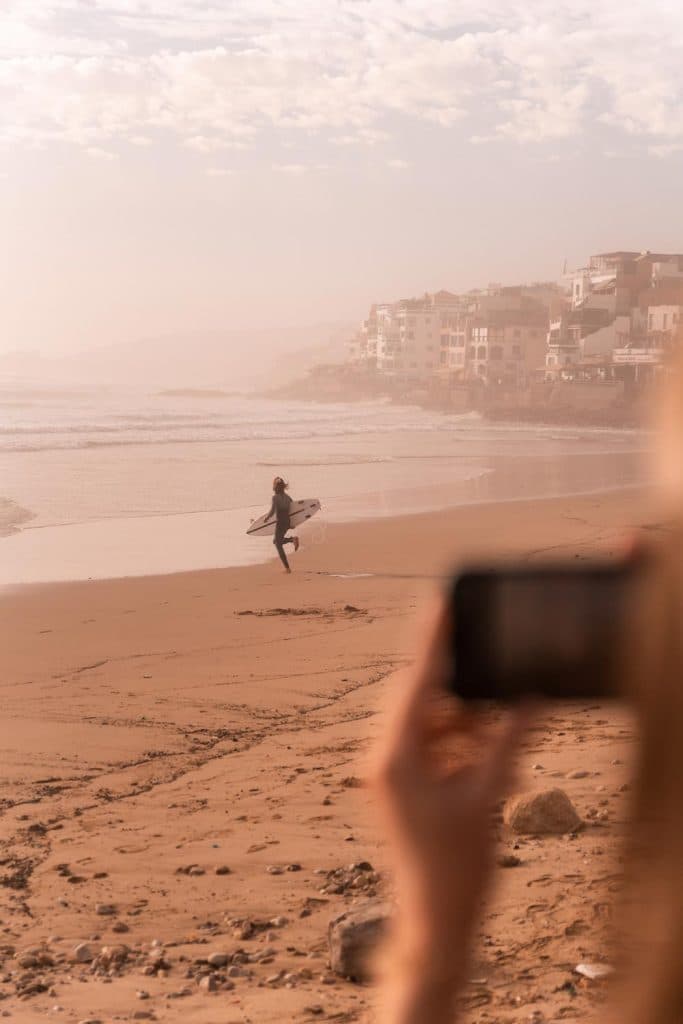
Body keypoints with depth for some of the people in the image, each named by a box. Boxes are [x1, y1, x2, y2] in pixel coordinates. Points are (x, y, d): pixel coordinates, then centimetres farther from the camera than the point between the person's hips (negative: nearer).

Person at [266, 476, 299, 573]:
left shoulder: (275, 497, -13)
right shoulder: (287, 497, 7)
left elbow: (272, 511, -19)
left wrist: (267, 518, -1)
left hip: (280, 523, -7)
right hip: (287, 522, 7)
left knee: (278, 545, 4)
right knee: (276, 541, 26)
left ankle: (287, 568, 0)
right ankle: (293, 539, 3)